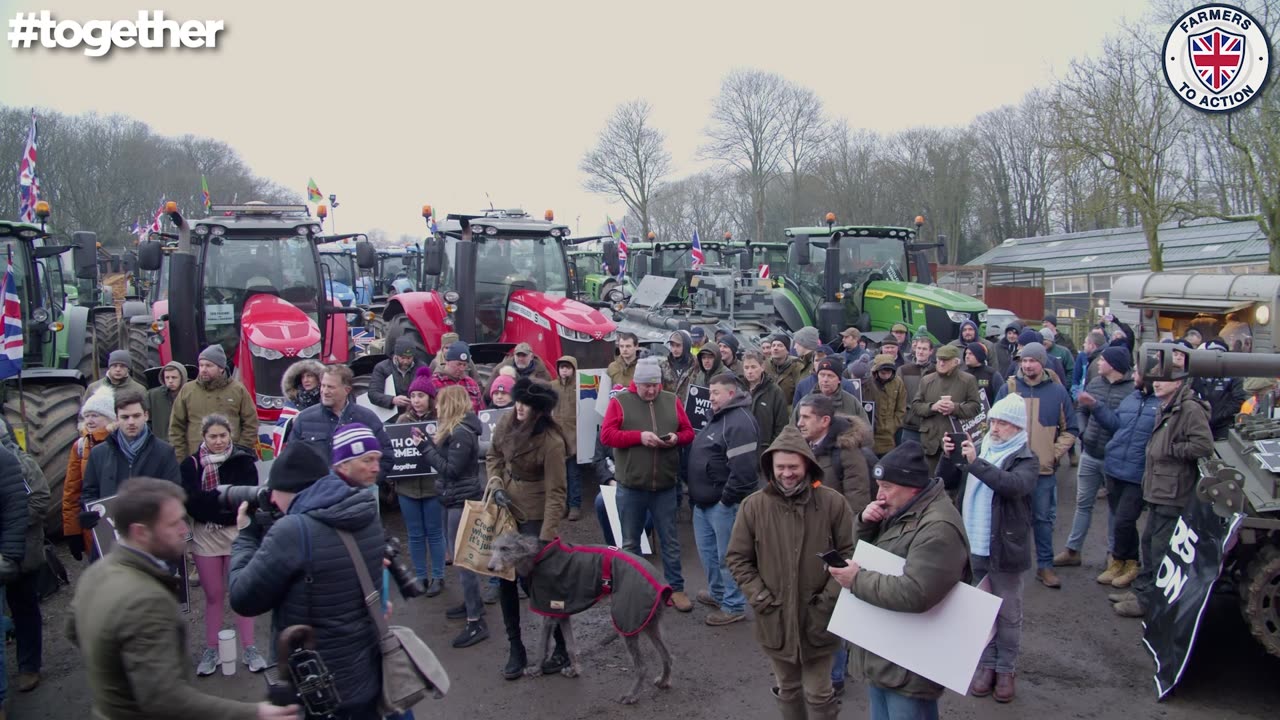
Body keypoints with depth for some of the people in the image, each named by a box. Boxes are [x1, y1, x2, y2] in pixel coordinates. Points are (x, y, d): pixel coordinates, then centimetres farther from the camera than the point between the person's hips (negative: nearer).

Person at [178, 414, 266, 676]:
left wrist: (209, 499, -21)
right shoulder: (191, 465, -1)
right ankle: (211, 651, 22)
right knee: (213, 595, 10)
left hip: (238, 532, -1)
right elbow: (191, 501, -11)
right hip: (204, 535, 1)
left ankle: (249, 649, 15)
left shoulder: (243, 462, -5)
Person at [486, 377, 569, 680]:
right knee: (505, 578, 11)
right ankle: (515, 649, 25)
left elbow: (555, 493, -22)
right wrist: (497, 487, -6)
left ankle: (563, 648, 18)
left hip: (534, 514, -6)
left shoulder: (552, 442, -24)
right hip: (505, 507, 7)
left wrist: (546, 538, -25)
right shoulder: (507, 422, -6)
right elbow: (493, 458, 11)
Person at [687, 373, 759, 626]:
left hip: (723, 503, -10)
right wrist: (696, 493, 21)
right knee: (707, 550, 21)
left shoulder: (740, 422, -20)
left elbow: (743, 468, -27)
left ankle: (734, 606, 13)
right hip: (704, 501, 10)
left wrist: (727, 498, -20)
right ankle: (717, 592, 37)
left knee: (728, 555, 1)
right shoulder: (718, 417, 14)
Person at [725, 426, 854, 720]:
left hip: (818, 618, -2)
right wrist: (760, 598, -8)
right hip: (775, 617, 2)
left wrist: (830, 598, -10)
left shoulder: (833, 502, -10)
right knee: (787, 690, 21)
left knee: (818, 694, 9)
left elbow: (850, 553, -3)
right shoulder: (754, 505, -8)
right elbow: (736, 558, 0)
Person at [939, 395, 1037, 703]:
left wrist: (975, 463, -34)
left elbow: (1014, 485, -29)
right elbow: (945, 480, 7)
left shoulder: (1026, 459, -7)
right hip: (976, 545, 4)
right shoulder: (980, 449, 7)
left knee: (1008, 613, 9)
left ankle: (1006, 669, 21)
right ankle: (986, 663, 26)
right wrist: (948, 456, -12)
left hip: (1005, 548, -4)